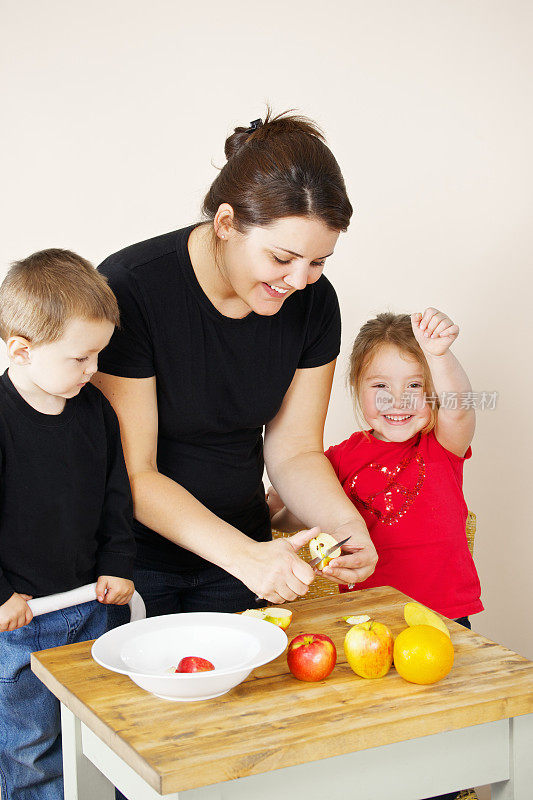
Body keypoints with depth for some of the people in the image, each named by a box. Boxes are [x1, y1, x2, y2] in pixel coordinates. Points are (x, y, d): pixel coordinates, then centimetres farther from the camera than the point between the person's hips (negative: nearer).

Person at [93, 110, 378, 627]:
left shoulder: (313, 301, -10)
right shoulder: (127, 289, -26)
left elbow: (295, 450, -3)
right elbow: (133, 474, -24)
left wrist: (344, 521, -23)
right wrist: (245, 555, -34)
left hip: (240, 545, 4)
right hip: (136, 558, -4)